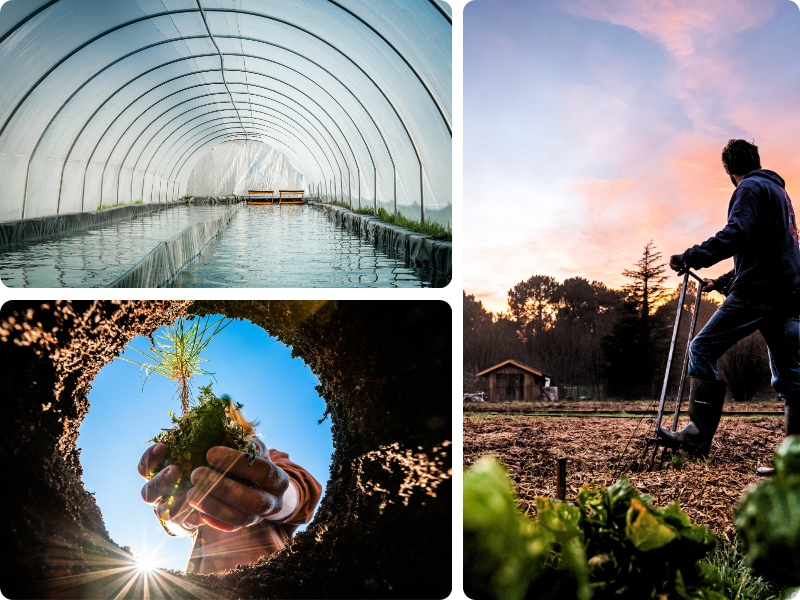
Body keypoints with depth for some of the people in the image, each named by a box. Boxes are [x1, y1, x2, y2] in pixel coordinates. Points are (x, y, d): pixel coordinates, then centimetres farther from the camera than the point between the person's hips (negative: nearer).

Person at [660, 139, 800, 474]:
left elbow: (736, 235, -21)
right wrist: (723, 282, 34)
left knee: (703, 349, -5)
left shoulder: (750, 189, -3)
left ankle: (698, 436, -10)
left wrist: (691, 257, -16)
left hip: (757, 293, -9)